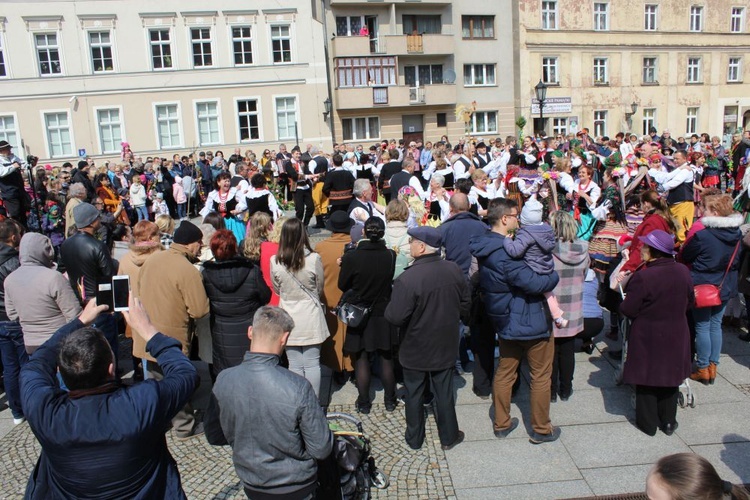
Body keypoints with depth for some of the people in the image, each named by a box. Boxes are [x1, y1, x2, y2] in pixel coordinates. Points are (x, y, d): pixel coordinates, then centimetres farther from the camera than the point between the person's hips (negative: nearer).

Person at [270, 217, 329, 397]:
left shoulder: (275, 261, -10)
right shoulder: (314, 259, -15)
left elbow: (277, 290, 6)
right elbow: (320, 289, 1)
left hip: (289, 319, 1)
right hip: (311, 319, -1)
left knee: (295, 365, 11)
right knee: (312, 364, 10)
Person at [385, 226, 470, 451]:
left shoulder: (407, 279, -29)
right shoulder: (454, 270, -9)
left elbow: (395, 317, -26)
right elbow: (465, 306, 2)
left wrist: (388, 308, -4)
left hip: (416, 350, -4)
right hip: (446, 346, 4)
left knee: (414, 394, 16)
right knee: (444, 393, 19)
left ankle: (414, 438, 32)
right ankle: (449, 436, 33)